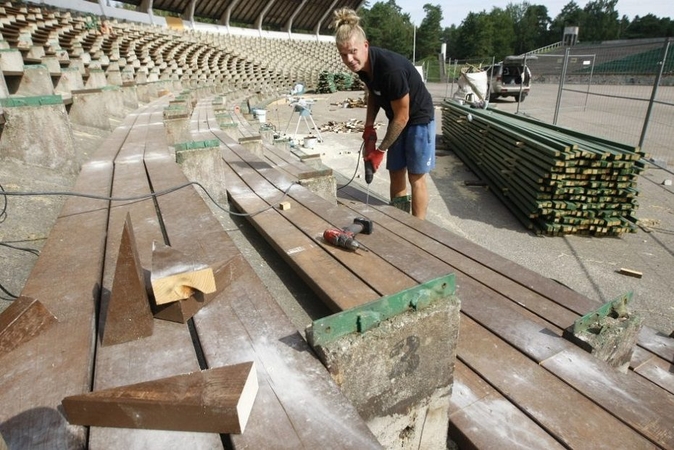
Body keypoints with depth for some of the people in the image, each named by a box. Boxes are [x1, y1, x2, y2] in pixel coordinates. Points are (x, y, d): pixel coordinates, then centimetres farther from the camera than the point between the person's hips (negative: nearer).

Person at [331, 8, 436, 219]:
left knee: (416, 176, -3)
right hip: (398, 119, 8)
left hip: (418, 119, -7)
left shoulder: (391, 69, -33)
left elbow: (402, 117, -25)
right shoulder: (362, 64, -10)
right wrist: (369, 128, -1)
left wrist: (380, 150, -17)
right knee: (396, 173, 10)